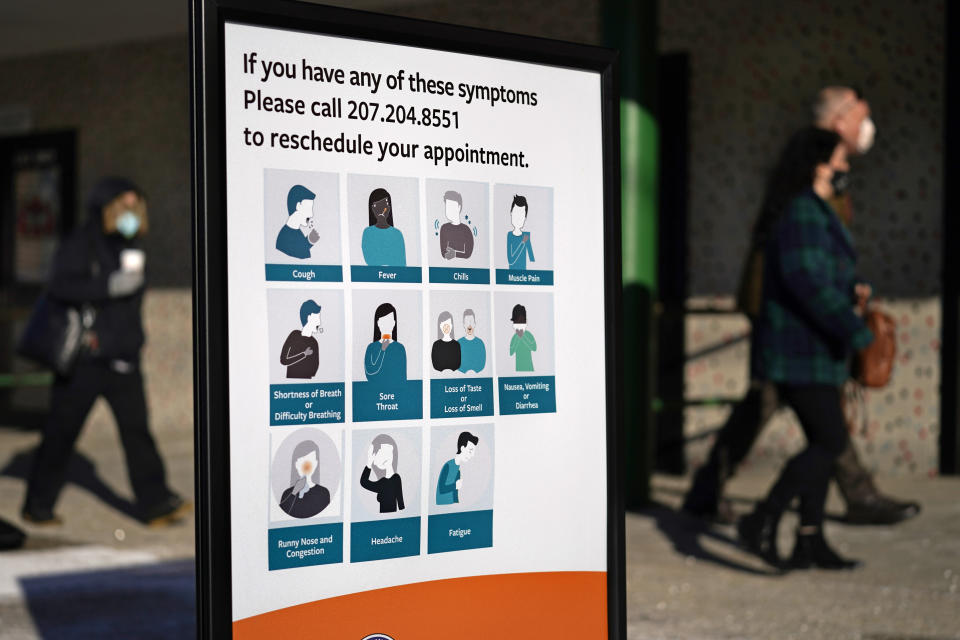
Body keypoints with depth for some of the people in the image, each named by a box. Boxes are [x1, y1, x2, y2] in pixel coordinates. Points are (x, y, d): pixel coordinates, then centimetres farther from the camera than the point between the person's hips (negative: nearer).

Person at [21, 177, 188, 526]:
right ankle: (38, 505, 17)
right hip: (83, 362, -5)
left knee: (136, 426, -3)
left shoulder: (129, 247, 13)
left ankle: (156, 502, -3)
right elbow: (60, 285, -25)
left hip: (123, 359, 6)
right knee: (61, 432, 4)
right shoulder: (80, 245, -9)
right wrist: (111, 285, -30)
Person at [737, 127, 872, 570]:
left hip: (809, 348, 10)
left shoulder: (815, 212, 17)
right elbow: (806, 281, -28)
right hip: (800, 352, -10)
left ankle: (809, 542, 14)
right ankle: (761, 522, -6)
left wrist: (852, 288, 8)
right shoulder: (802, 213, -17)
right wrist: (853, 330, -27)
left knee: (823, 441, 10)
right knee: (831, 441, -9)